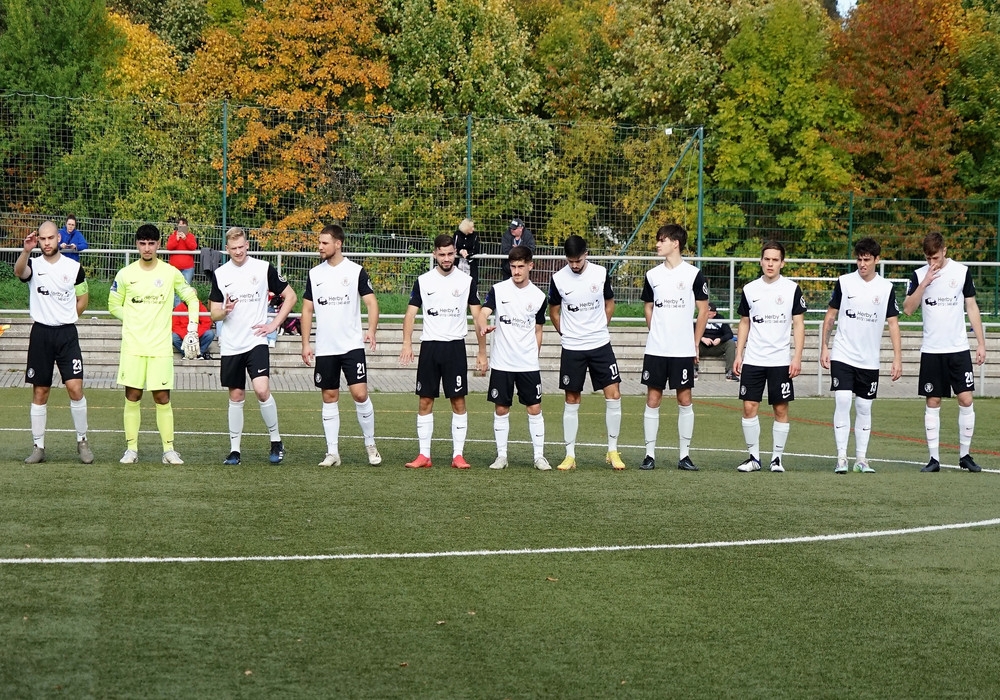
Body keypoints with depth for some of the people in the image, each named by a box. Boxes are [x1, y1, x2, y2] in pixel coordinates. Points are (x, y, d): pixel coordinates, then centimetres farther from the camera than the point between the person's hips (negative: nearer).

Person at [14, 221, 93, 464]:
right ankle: (38, 447, 12)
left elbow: (83, 299, 15)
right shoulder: (33, 265, -1)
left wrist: (65, 317, 9)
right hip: (40, 334, 0)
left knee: (75, 388, -9)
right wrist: (26, 250, -44)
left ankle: (82, 441, 6)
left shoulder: (74, 267, 2)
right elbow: (19, 271, -26)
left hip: (67, 334, 0)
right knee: (40, 392, 5)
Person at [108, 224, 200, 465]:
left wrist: (192, 327, 2)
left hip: (161, 347, -1)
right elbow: (114, 306, 14)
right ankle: (131, 449, 9)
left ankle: (169, 450, 6)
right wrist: (134, 321, 6)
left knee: (162, 398, -1)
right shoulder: (125, 274, 2)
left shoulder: (171, 273, 1)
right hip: (132, 347, 1)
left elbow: (192, 298, 12)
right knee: (132, 397, 2)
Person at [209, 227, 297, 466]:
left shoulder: (264, 268, -1)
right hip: (230, 345, 3)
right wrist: (225, 310, -16)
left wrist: (274, 324, -1)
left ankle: (276, 441, -2)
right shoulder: (220, 274, 5)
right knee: (236, 396, 7)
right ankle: (235, 449, 15)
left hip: (256, 341, -3)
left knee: (262, 390, -18)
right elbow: (214, 313, 7)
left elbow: (290, 296, 5)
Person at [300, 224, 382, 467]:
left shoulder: (356, 271, -2)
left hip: (352, 345, -3)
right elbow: (307, 310, 12)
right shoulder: (314, 274, 8)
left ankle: (370, 445, 8)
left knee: (360, 393, -10)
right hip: (324, 348, 3)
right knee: (329, 398, 5)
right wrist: (305, 344, 5)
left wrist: (371, 331, -20)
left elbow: (371, 303, -4)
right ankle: (332, 453, 9)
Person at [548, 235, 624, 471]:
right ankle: (570, 455, 10)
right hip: (571, 349, -1)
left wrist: (600, 328, 7)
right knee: (572, 401, 4)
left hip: (601, 345, 1)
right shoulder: (558, 279, -5)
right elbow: (553, 311, 10)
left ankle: (613, 451, 7)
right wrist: (566, 334, 6)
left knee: (613, 395, -5)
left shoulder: (601, 273, -3)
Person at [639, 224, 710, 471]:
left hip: (683, 350, -3)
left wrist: (695, 344, 1)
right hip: (655, 349, 3)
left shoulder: (693, 274, -3)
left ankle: (684, 455, 9)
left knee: (684, 400, 2)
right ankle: (650, 454, 6)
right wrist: (657, 335, 10)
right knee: (652, 399, 1)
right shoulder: (652, 275, 7)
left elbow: (703, 311, 2)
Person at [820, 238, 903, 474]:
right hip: (842, 355, -2)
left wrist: (897, 358, -2)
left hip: (869, 360, 2)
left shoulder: (886, 288, 1)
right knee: (842, 402, -13)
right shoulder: (844, 282, -1)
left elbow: (893, 324, 3)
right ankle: (841, 457, -9)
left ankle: (861, 459, 15)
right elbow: (830, 315, 7)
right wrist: (824, 347, 2)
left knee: (864, 408, 7)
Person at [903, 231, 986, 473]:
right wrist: (924, 283, -16)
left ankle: (965, 455, 7)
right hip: (931, 350, 0)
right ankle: (934, 458, 6)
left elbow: (972, 307, 6)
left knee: (966, 400, -5)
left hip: (959, 348, 0)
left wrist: (981, 343, 3)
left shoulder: (961, 271, 2)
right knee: (932, 403, 1)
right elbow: (908, 309, -6)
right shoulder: (918, 275, 2)